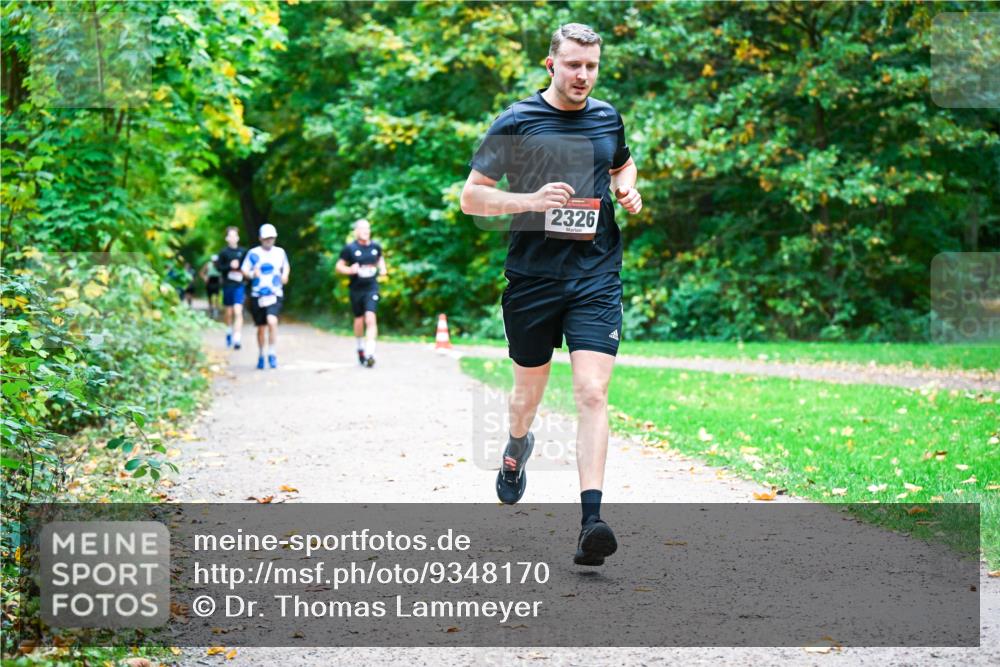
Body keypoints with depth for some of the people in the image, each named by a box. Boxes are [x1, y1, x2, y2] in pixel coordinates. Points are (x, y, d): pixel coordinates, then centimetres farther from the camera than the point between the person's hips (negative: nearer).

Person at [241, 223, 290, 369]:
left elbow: (286, 266, 23)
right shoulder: (253, 253, 1)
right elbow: (244, 270, 2)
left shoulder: (280, 252, 7)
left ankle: (272, 354, -14)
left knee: (272, 321, -22)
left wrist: (285, 275, 2)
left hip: (275, 294, 0)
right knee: (261, 327, 8)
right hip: (257, 295, 0)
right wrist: (252, 274, -19)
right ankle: (260, 355, 26)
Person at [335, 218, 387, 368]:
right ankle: (360, 349, 31)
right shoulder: (350, 248, -5)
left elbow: (380, 258, 25)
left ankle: (369, 353, -20)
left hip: (372, 288, 1)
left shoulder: (375, 247, 4)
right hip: (356, 289, -1)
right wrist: (350, 270, -18)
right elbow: (339, 266, 1)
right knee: (359, 320, 9)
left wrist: (382, 268, 5)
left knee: (370, 318, -14)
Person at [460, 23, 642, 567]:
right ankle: (517, 448, 52)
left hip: (596, 277, 1)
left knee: (592, 393, -13)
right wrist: (531, 200, -19)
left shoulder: (608, 119, 8)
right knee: (529, 389, 16)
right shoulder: (515, 123, -4)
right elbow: (471, 197, -4)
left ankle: (590, 521, -18)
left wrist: (627, 188, 7)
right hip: (532, 277, -1)